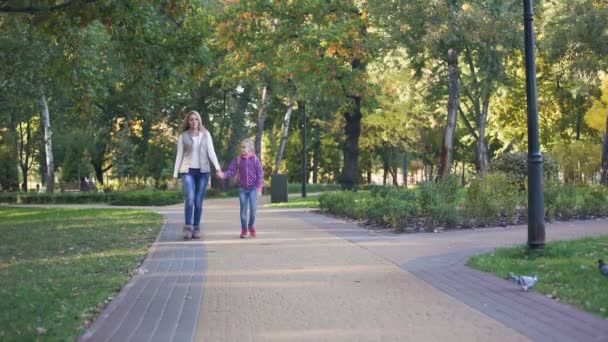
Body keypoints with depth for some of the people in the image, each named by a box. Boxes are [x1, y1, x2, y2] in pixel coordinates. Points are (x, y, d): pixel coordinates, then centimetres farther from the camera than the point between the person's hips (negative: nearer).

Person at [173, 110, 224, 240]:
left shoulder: (206, 135, 7)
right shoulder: (183, 137, 5)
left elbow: (211, 152, 0)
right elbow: (179, 156, 5)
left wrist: (218, 168, -13)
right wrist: (175, 175, 0)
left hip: (203, 171, 1)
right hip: (188, 171, -1)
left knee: (199, 201, 2)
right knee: (189, 198, -19)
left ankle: (196, 229, 11)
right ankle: (188, 227, -13)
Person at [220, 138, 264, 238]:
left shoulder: (255, 160, -3)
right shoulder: (238, 160, 2)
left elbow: (260, 174, -4)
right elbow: (231, 171, -2)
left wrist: (259, 188, -11)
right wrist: (223, 175, -22)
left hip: (253, 188, -2)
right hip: (242, 188, 2)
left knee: (253, 208, -10)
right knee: (243, 209, 3)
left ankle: (251, 226, 14)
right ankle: (244, 229, 15)